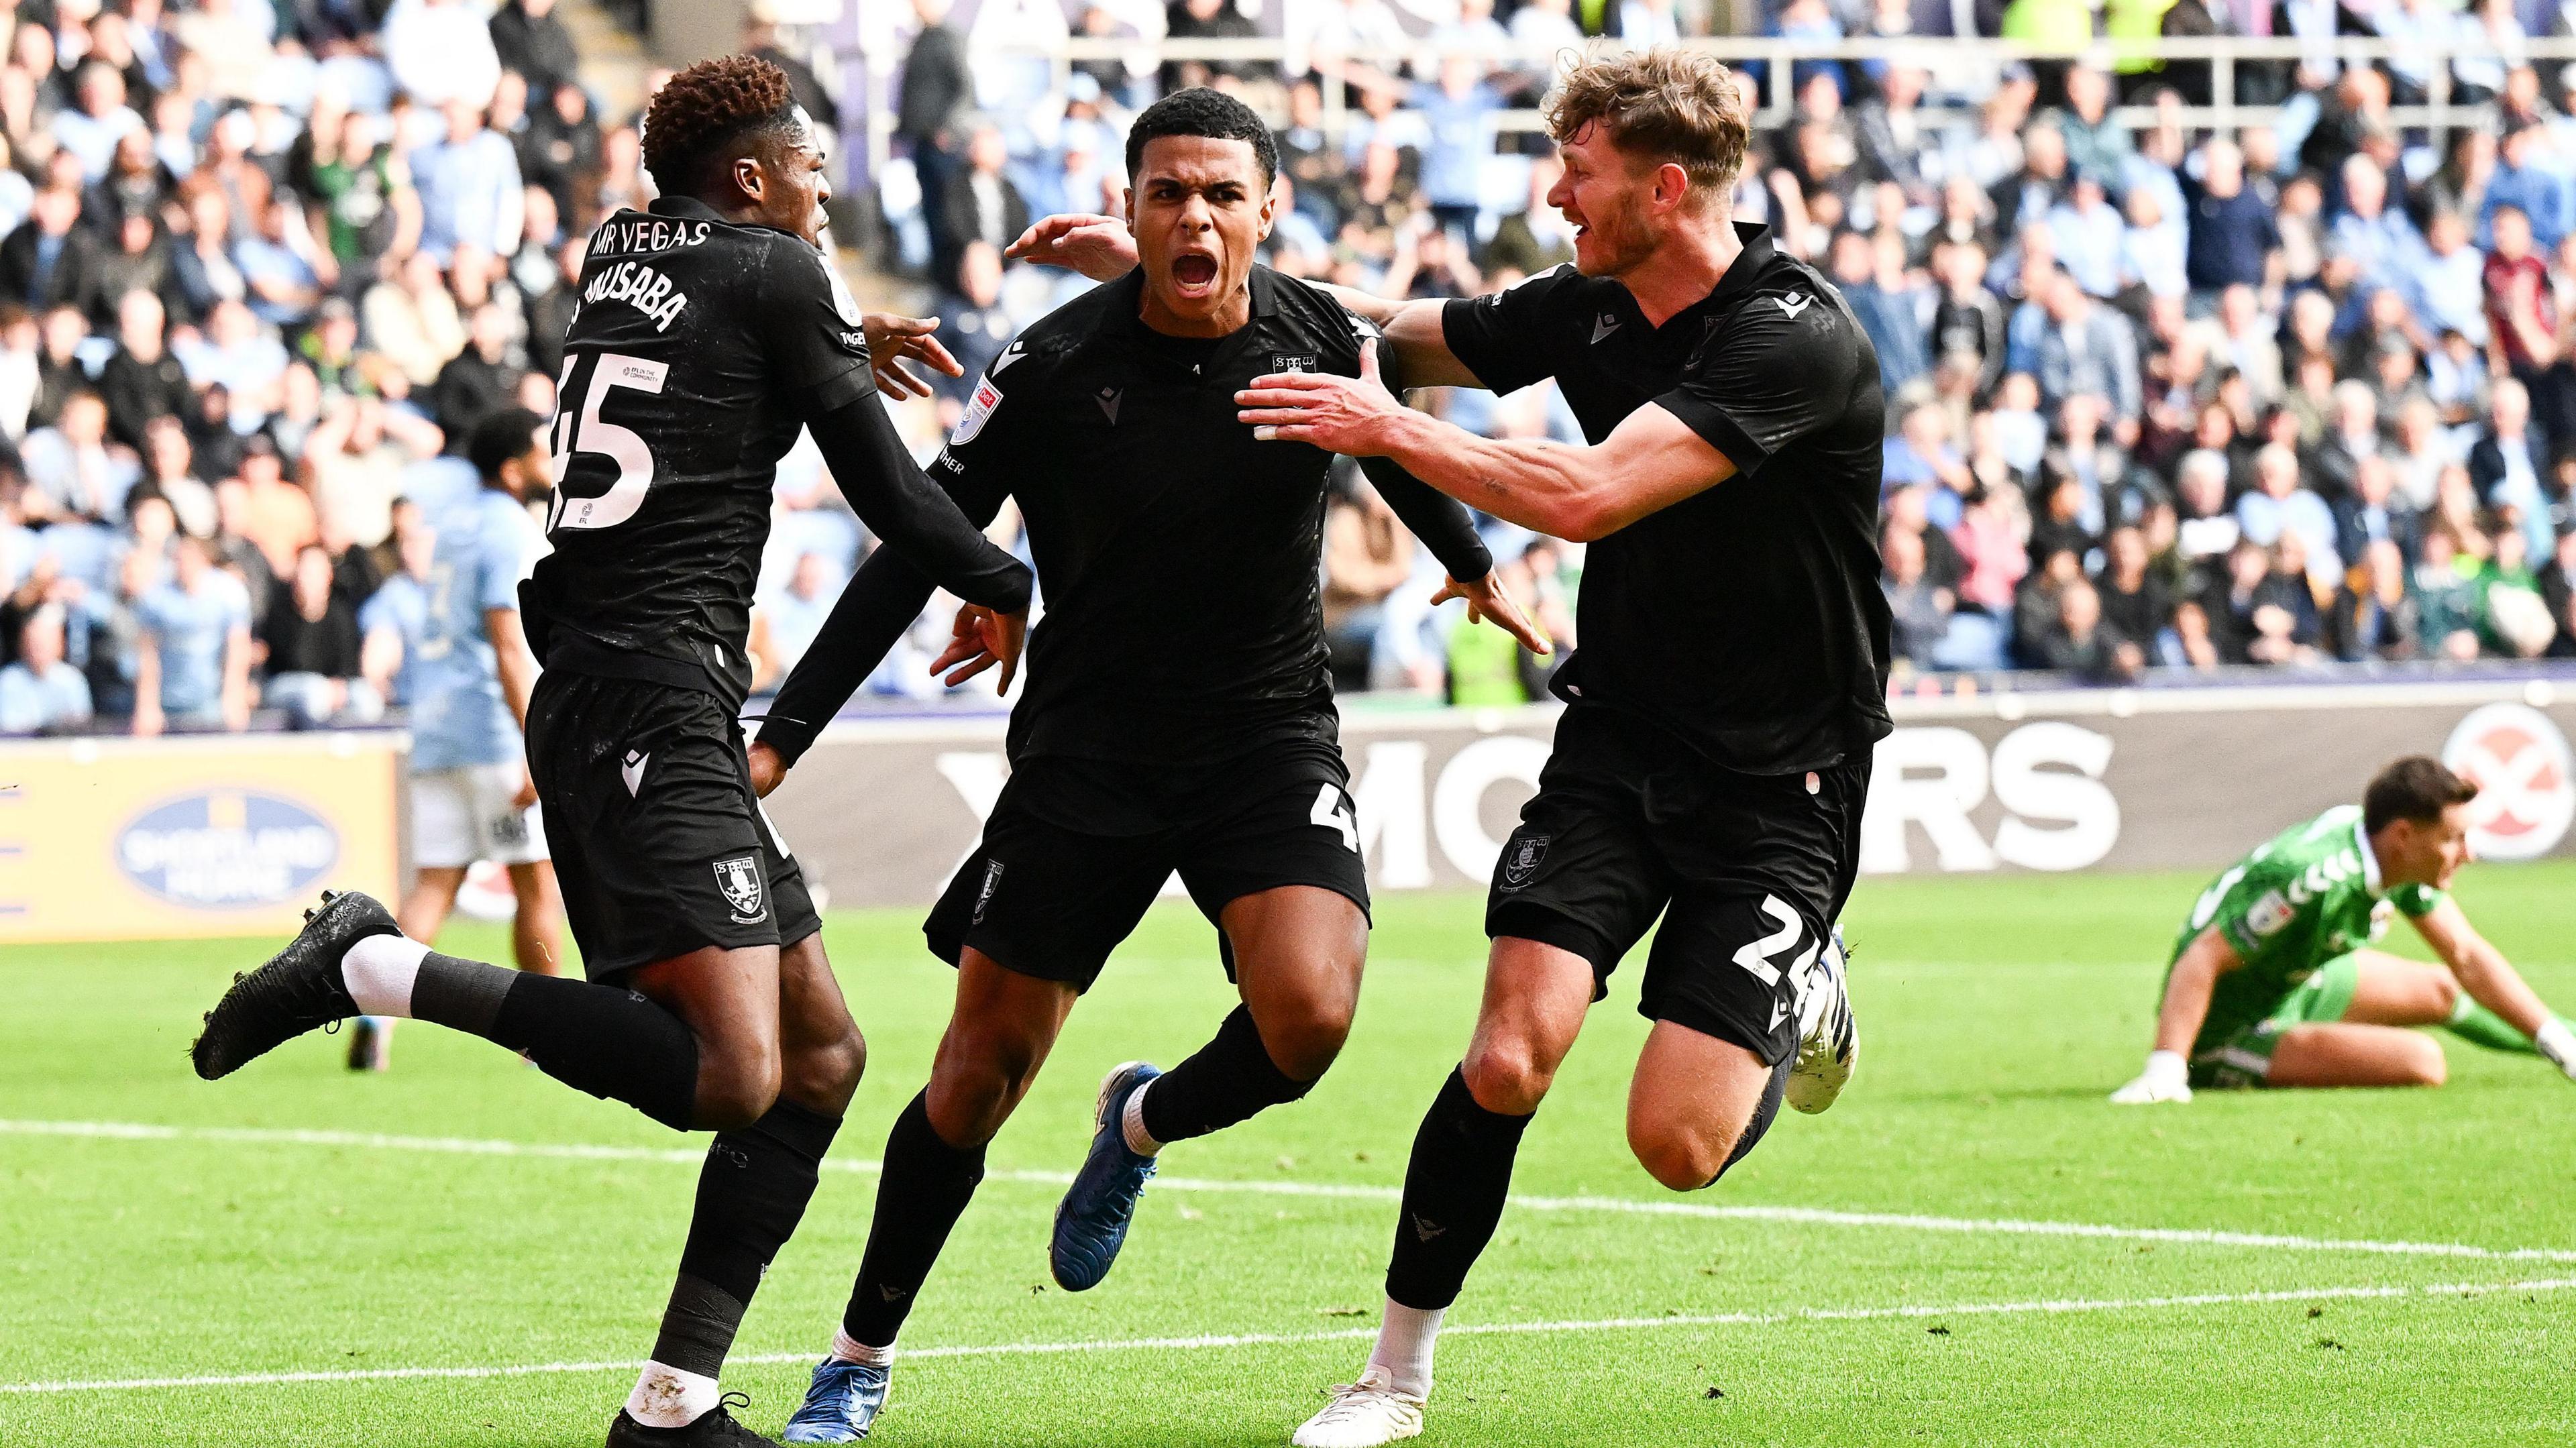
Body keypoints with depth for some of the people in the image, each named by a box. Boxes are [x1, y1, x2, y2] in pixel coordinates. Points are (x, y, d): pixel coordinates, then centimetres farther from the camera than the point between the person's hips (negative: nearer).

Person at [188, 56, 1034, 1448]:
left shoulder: (618, 253, 18)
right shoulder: (777, 274, -2)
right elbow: (888, 493, 2)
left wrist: (839, 342, 40)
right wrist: (1014, 591, 17)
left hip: (589, 694, 9)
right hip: (656, 696, -9)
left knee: (823, 1053, 11)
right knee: (734, 1074, -21)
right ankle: (377, 969, -17)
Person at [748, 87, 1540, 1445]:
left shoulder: (1322, 338, -6)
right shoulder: (1051, 367, -14)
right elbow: (910, 562, -9)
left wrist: (1475, 568, 35)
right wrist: (779, 741, -13)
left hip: (1271, 735, 1)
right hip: (1087, 751, -1)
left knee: (1306, 1019, -22)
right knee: (980, 1072, 0)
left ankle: (1143, 1124, 14)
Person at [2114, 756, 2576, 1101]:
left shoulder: (2400, 856, -7)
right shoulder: (2311, 878, -35)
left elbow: (2467, 956, 3)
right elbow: (2202, 960, -35)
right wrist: (2164, 1074, -45)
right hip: (2230, 1031, -9)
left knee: (2441, 990, 24)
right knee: (2422, 1062, -23)